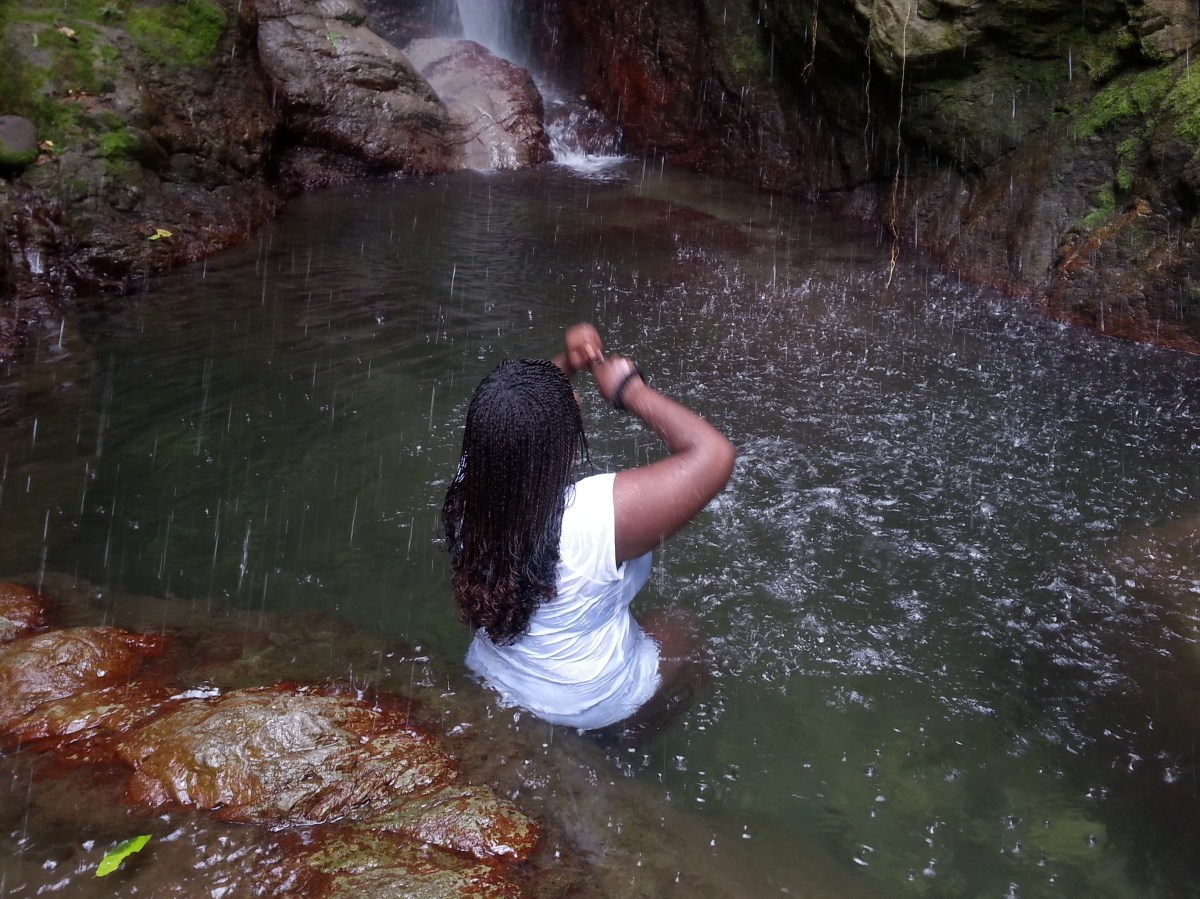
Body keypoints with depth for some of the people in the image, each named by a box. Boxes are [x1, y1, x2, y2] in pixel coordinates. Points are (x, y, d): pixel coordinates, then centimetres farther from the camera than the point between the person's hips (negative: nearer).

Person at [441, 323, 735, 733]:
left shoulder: (469, 485, -25)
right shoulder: (596, 516, -42)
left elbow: (508, 419, -4)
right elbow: (714, 454, -37)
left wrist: (566, 365, -18)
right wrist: (631, 390, -28)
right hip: (590, 707, -4)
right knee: (684, 635, 25)